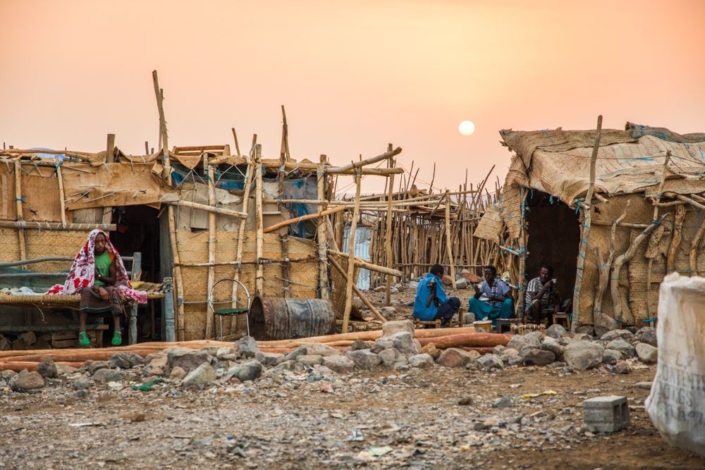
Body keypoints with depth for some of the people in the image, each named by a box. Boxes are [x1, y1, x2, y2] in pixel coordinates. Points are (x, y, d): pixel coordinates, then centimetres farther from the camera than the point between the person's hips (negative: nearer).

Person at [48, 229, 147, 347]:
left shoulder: (111, 256, 1)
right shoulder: (86, 256, -4)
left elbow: (113, 280, 0)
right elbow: (85, 278, -11)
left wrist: (99, 276, -17)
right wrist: (99, 289, -26)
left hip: (107, 287, 2)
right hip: (90, 287, -2)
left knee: (114, 292, -34)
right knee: (86, 292, -38)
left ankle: (117, 331, -45)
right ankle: (82, 332, -49)